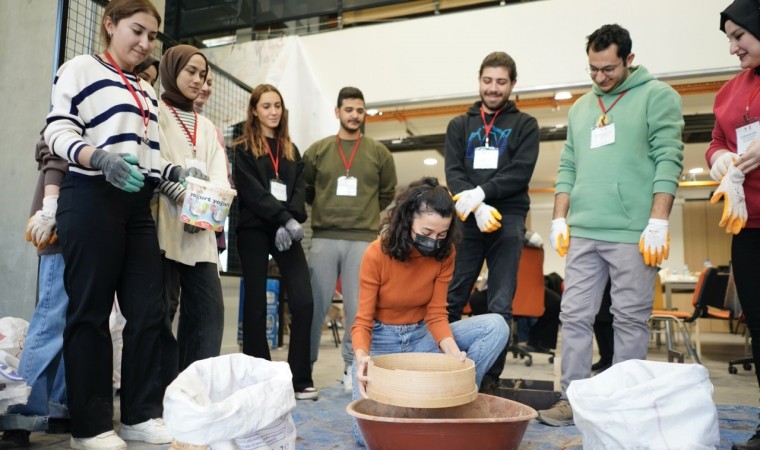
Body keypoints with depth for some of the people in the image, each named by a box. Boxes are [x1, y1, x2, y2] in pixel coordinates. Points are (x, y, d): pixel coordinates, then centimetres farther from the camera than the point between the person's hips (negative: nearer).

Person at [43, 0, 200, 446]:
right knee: (91, 311, -1)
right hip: (91, 199, -7)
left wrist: (175, 171, 2)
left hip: (139, 207, 7)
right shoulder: (81, 68, 4)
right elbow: (58, 130, -6)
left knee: (148, 310, 3)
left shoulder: (147, 91, 23)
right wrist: (100, 158, -25)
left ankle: (141, 414, 14)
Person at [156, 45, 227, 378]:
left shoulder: (206, 126, 25)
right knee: (161, 310, -4)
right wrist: (185, 195, -22)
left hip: (201, 228, 6)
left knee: (209, 309, 1)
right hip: (163, 224, -6)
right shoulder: (154, 111, 8)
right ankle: (164, 388, 4)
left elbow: (219, 175, 12)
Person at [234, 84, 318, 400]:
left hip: (287, 231, 3)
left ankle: (300, 379, -1)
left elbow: (299, 189, 7)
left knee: (303, 301, -8)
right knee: (256, 304, 1)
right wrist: (284, 218, -18)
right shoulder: (243, 149, 6)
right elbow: (251, 191, -7)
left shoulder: (291, 150, 19)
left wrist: (293, 220, -12)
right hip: (254, 230, -3)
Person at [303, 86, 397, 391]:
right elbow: (305, 190, 15)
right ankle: (305, 362, 18)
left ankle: (352, 366, 16)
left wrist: (365, 215, 12)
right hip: (324, 237, 0)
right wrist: (326, 211, 12)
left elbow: (388, 193, 16)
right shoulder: (317, 150, 8)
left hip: (364, 239, 0)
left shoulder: (379, 153, 8)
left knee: (357, 306, 2)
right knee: (316, 303, 4)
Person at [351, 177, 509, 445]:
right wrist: (361, 358, -39)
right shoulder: (376, 254, -20)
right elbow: (363, 321, -18)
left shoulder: (445, 252, -11)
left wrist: (454, 353, -30)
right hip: (381, 341, -3)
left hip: (422, 337, 3)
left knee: (496, 326, -18)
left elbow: (436, 315, -10)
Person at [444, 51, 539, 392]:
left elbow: (520, 172, -3)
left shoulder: (524, 125, 12)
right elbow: (453, 172, 3)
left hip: (507, 221, -1)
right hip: (467, 220, 2)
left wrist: (481, 193, -16)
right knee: (451, 300, 0)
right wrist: (476, 207, -14)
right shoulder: (459, 125, 16)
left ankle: (491, 377, 7)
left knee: (500, 306, -1)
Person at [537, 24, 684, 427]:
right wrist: (559, 219, 9)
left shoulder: (656, 96, 3)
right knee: (574, 317, 5)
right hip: (583, 233, 5)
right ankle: (573, 397, 14)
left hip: (633, 233, -5)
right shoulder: (580, 108, 18)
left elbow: (668, 160, -5)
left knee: (630, 320, 4)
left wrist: (658, 222, -13)